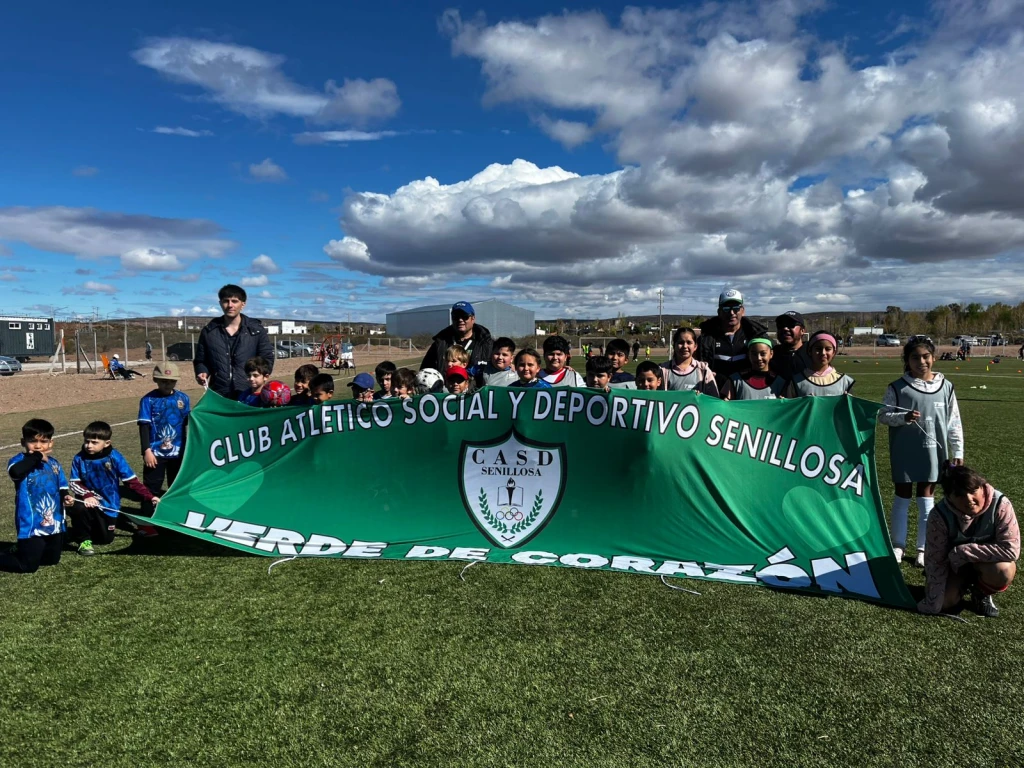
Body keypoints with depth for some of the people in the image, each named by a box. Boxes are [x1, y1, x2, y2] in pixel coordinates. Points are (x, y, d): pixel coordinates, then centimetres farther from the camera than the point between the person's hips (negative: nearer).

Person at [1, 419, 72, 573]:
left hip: (54, 524, 6)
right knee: (28, 566, -2)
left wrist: (66, 497, -6)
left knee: (52, 560, 21)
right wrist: (36, 457, -27)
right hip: (31, 526, -6)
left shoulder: (54, 464, 7)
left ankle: (20, 552, 45)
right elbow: (15, 472, -36)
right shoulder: (19, 461, -11)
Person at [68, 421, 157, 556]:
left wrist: (150, 497, -21)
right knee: (78, 508, -36)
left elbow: (131, 481, -14)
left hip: (109, 506, 1)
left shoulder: (115, 457, -17)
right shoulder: (79, 458, -13)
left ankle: (80, 530, 42)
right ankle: (83, 540, -7)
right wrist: (87, 495, -30)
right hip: (89, 502, 0)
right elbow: (74, 483, -9)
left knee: (106, 539, 8)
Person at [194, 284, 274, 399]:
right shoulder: (209, 331, 11)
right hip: (218, 395, 1)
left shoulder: (256, 330, 6)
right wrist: (202, 373, -3)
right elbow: (200, 360, 19)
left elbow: (267, 359, 7)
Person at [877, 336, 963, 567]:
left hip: (933, 453, 2)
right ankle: (898, 545, 21)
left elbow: (954, 423, 5)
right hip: (905, 453, -2)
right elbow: (882, 415, -5)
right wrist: (903, 417, -23)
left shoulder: (945, 387, 1)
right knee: (902, 497, 8)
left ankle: (923, 549, 22)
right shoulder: (897, 387, -6)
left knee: (927, 499, 10)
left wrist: (958, 452, 3)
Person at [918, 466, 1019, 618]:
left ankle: (982, 594, 1)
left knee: (1003, 570, -34)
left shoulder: (1000, 505, -28)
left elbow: (1011, 549, -31)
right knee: (944, 602, -19)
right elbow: (935, 560, -21)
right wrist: (933, 603, -20)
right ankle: (965, 583, 17)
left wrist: (965, 551, -32)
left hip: (988, 562, 0)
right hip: (956, 565, 1)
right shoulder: (940, 516, -26)